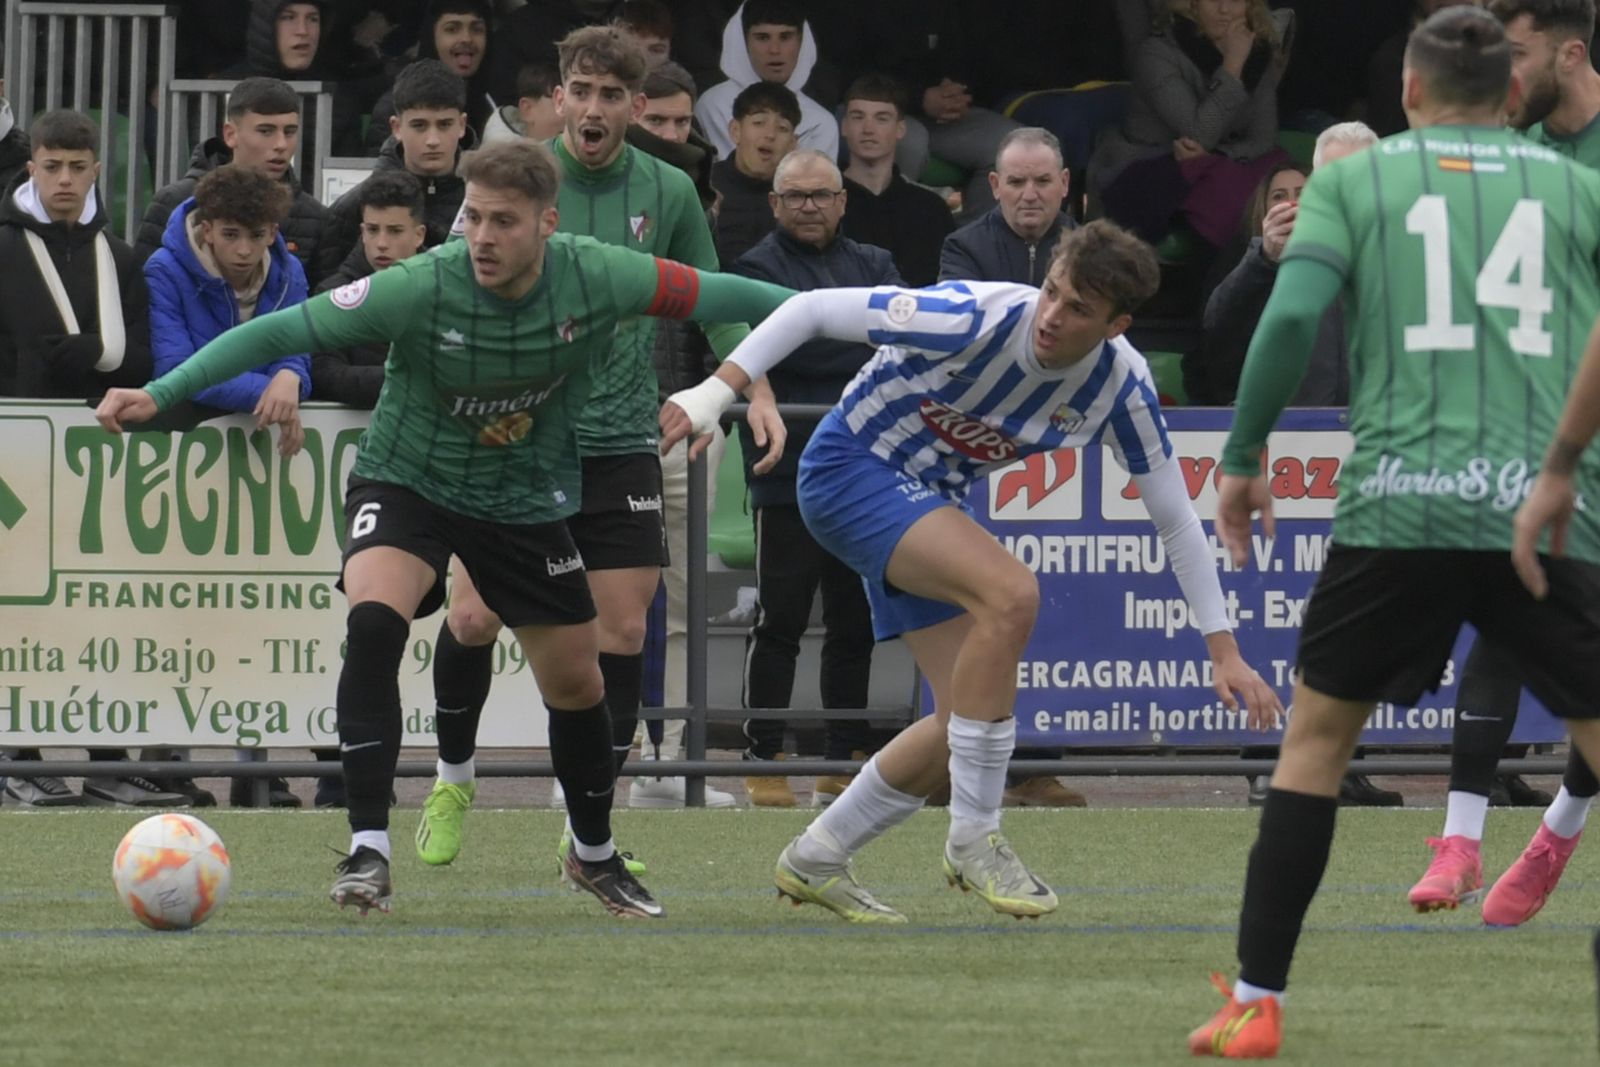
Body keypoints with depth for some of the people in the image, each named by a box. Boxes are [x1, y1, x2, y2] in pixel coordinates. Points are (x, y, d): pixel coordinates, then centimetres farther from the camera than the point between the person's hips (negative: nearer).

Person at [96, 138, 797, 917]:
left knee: (576, 685, 10)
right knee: (373, 621, -31)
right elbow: (282, 332, -28)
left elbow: (713, 296, -7)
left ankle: (595, 857, 38)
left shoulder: (597, 280, -21)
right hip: (407, 481, -3)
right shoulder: (421, 289, -29)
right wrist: (159, 394, -34)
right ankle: (368, 853, -27)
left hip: (528, 496, 3)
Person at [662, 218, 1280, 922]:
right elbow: (812, 309, -22)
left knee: (967, 721, 0)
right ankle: (974, 839, -20)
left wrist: (1223, 650, -3)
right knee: (1010, 593, -30)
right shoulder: (978, 320, -28)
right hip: (850, 468, -7)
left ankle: (815, 861, 21)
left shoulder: (1120, 386, -12)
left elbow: (1176, 520, -1)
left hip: (927, 504, 7)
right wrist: (717, 391, -30)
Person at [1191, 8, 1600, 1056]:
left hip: (1399, 505, 0)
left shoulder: (1354, 180, 9)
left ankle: (1256, 1003, 12)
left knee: (1317, 733, 14)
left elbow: (1291, 316, -3)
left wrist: (1244, 458, 6)